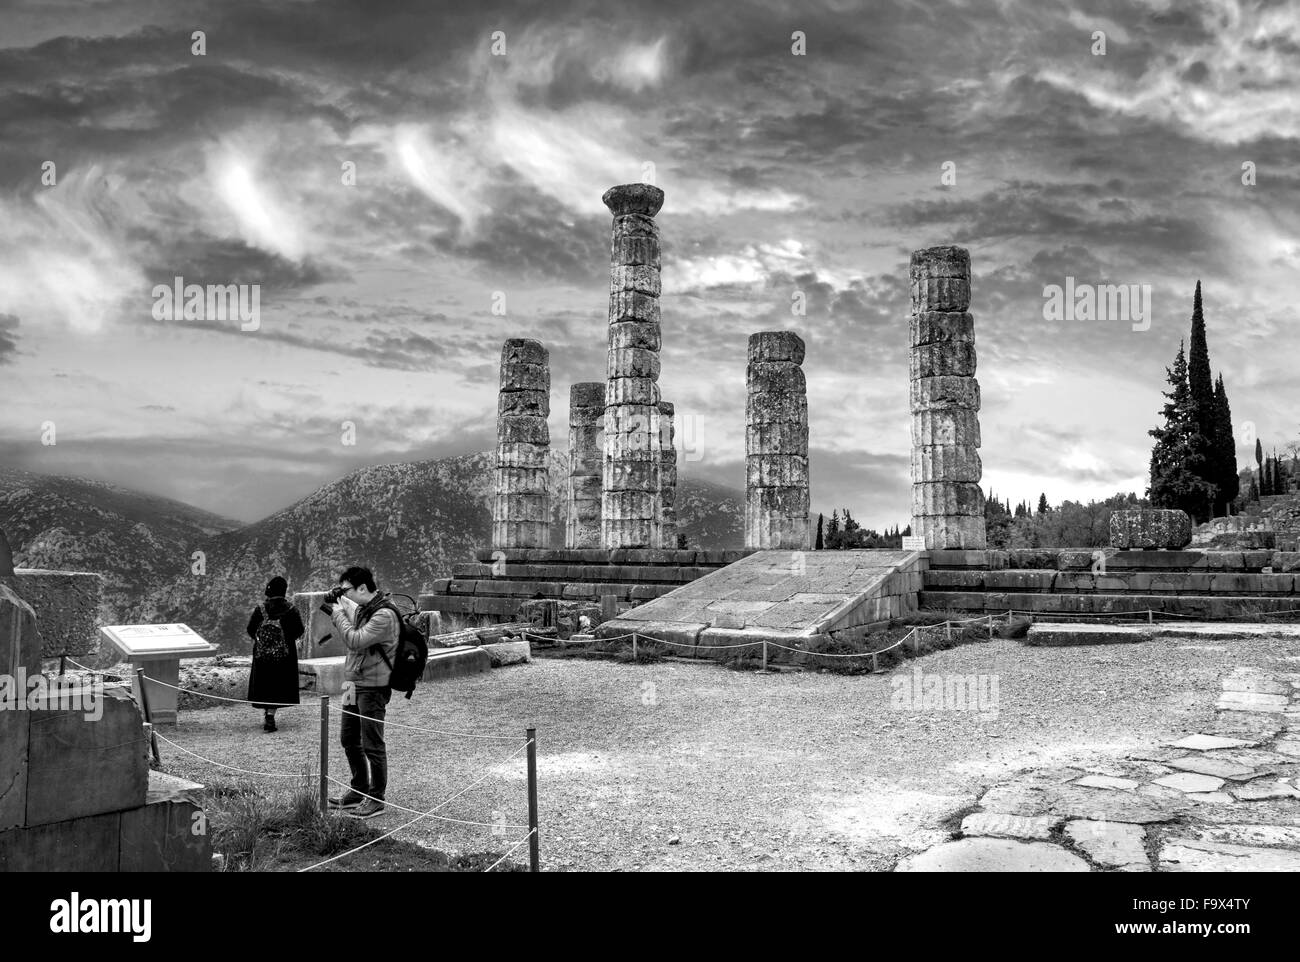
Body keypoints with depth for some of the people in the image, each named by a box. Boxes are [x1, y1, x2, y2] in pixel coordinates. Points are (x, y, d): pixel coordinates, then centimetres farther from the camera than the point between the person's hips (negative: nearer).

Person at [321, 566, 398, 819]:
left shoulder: (384, 615, -21)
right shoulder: (362, 609, 9)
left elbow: (355, 641, -25)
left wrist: (337, 612, -16)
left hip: (373, 687, -10)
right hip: (355, 684, 10)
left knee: (372, 745, -1)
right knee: (349, 739, 19)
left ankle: (376, 799, 11)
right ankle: (359, 790, 34)